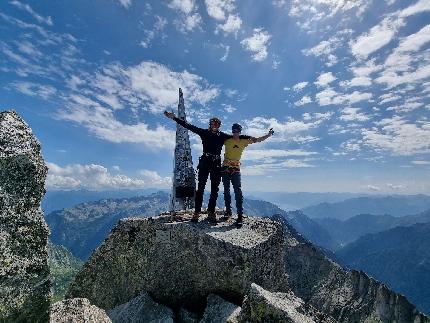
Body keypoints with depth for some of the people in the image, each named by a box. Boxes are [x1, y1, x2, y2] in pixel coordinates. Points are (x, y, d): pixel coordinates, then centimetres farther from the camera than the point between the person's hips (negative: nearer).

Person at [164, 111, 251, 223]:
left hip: (216, 164, 2)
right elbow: (189, 126, 2)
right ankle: (196, 212, 0)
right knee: (200, 187, -4)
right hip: (205, 162, -2)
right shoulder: (204, 132, 5)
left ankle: (211, 212, 13)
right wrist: (174, 118, -1)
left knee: (214, 189, 4)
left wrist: (250, 137, 5)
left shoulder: (222, 136, 9)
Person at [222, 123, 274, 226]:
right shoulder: (227, 140, 4)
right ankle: (228, 211, 21)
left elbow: (258, 140, 7)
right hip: (225, 168, 1)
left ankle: (240, 215, -7)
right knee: (226, 190, 7)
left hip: (236, 168, -1)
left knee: (238, 191, -10)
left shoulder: (244, 141, 5)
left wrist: (269, 135, 3)